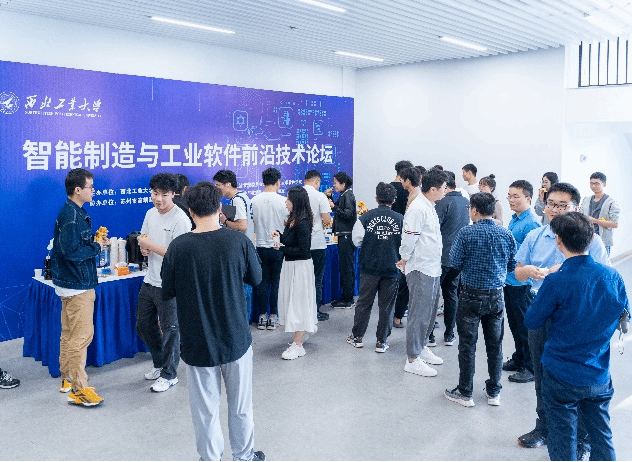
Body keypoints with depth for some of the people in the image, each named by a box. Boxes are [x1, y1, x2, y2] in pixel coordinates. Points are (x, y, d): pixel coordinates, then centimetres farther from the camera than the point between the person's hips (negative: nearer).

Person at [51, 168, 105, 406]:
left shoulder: (74, 212, 11)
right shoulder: (72, 216, -20)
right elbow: (71, 251, -25)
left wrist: (93, 240, 3)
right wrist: (96, 247, -13)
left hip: (72, 282, 11)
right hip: (77, 284, -11)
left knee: (69, 333, 18)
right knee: (81, 335, -5)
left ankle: (67, 379, 30)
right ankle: (78, 389, 3)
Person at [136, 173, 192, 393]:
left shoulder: (180, 219, -17)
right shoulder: (151, 213, 8)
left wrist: (151, 245, -17)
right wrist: (143, 247, -5)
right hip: (150, 281, 9)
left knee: (170, 329, 3)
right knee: (144, 325, 18)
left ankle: (169, 375, 19)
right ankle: (160, 363, 38)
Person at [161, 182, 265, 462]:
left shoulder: (178, 247, -14)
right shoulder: (239, 241, -13)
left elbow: (167, 293, -3)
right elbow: (256, 279, 3)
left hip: (197, 344, -1)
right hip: (236, 340, 1)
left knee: (206, 411, 14)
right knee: (241, 406, 19)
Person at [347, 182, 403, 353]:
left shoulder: (365, 217, -6)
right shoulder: (400, 219, -5)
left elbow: (357, 241, -3)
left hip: (369, 267, 0)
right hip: (392, 267, 0)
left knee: (364, 302, 13)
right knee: (386, 305, 9)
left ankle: (357, 337, 23)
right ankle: (381, 342, 14)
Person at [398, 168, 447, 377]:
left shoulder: (429, 207, 14)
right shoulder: (417, 209, -19)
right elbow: (409, 238, -17)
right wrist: (405, 259, -3)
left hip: (433, 268, 10)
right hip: (421, 269, -9)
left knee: (430, 311, 18)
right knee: (419, 313, -3)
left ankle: (422, 347, 33)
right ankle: (413, 360, 6)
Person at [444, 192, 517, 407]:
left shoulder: (466, 233, -13)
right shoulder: (507, 235, -1)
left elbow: (455, 262, -10)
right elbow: (512, 266, 6)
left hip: (472, 295, -3)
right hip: (496, 296, 4)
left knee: (467, 344, 6)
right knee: (495, 344, 14)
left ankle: (465, 393, 15)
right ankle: (494, 392, 25)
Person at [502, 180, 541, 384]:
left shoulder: (530, 223, -18)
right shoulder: (514, 219, 11)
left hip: (522, 282, -9)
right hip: (509, 278, 9)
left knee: (525, 325, 2)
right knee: (514, 322, 20)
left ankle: (531, 367, 15)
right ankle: (519, 359, 35)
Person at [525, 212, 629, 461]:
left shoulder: (556, 281, -22)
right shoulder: (613, 276, -8)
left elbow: (531, 322, -10)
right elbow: (624, 312, 9)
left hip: (562, 377, -4)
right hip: (600, 377, 4)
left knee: (563, 440, 12)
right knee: (602, 437, 19)